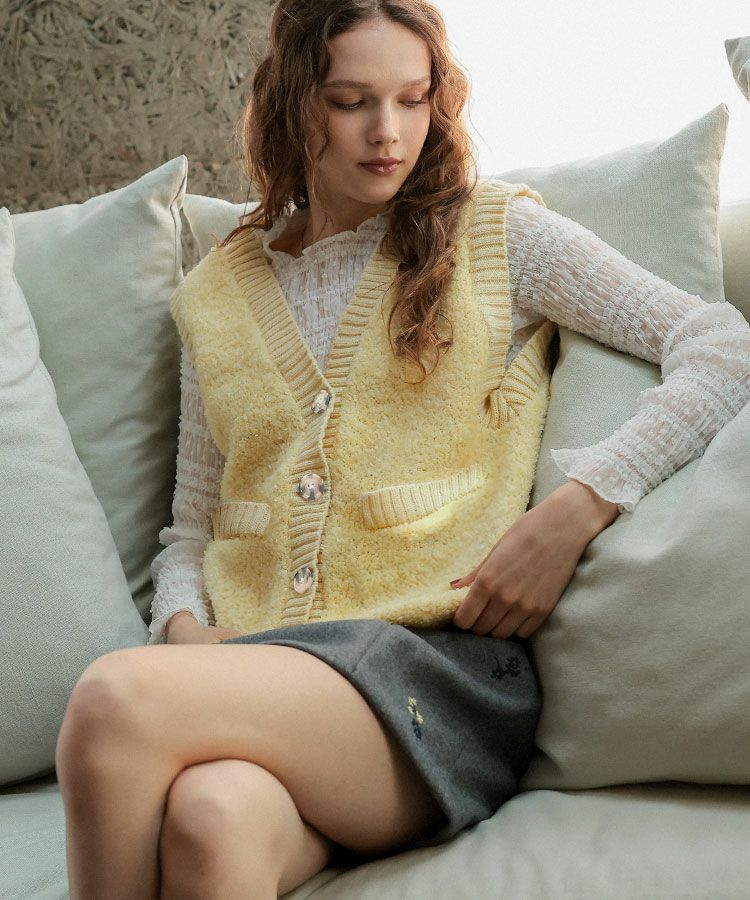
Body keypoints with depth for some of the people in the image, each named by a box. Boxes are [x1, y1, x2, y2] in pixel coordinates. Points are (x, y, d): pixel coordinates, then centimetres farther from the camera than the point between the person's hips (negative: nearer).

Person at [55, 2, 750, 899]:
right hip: (253, 667, 3)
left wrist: (572, 514, -11)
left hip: (441, 663, -3)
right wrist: (184, 627, 0)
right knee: (211, 822, -36)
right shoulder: (216, 295, 19)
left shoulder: (500, 232, 9)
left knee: (116, 698, -31)